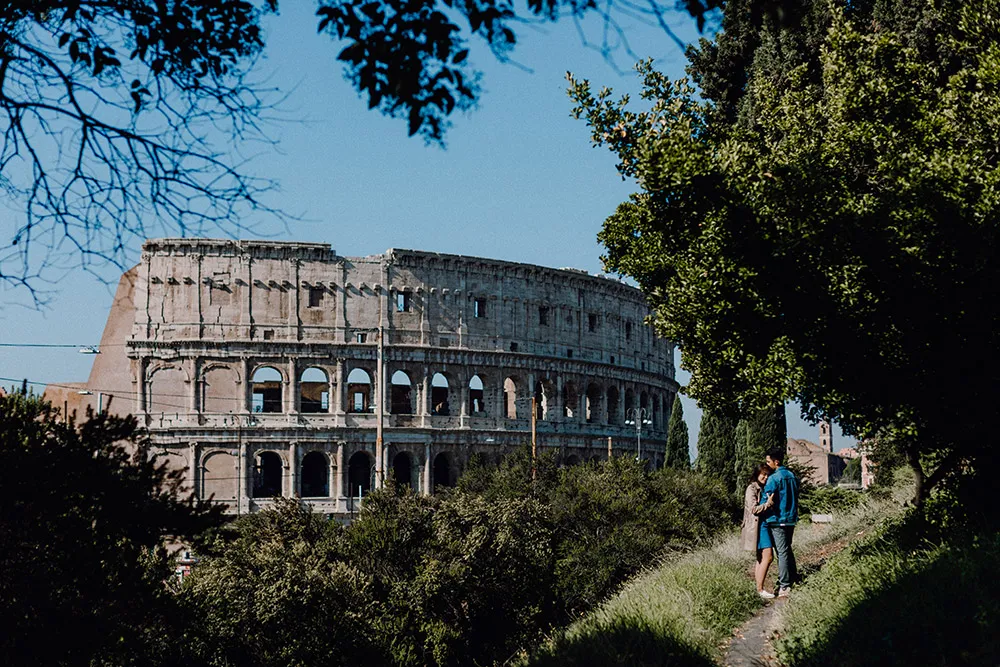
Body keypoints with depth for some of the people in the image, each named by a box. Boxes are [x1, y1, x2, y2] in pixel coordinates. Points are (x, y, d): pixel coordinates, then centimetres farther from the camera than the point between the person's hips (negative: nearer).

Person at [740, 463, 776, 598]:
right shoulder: (752, 488, -8)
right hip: (758, 525, -9)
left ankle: (759, 588, 10)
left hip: (765, 523, 9)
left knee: (761, 558, 8)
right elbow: (754, 508, -17)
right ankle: (760, 589, -14)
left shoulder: (763, 488, 18)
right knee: (768, 556, -15)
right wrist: (768, 504, -24)